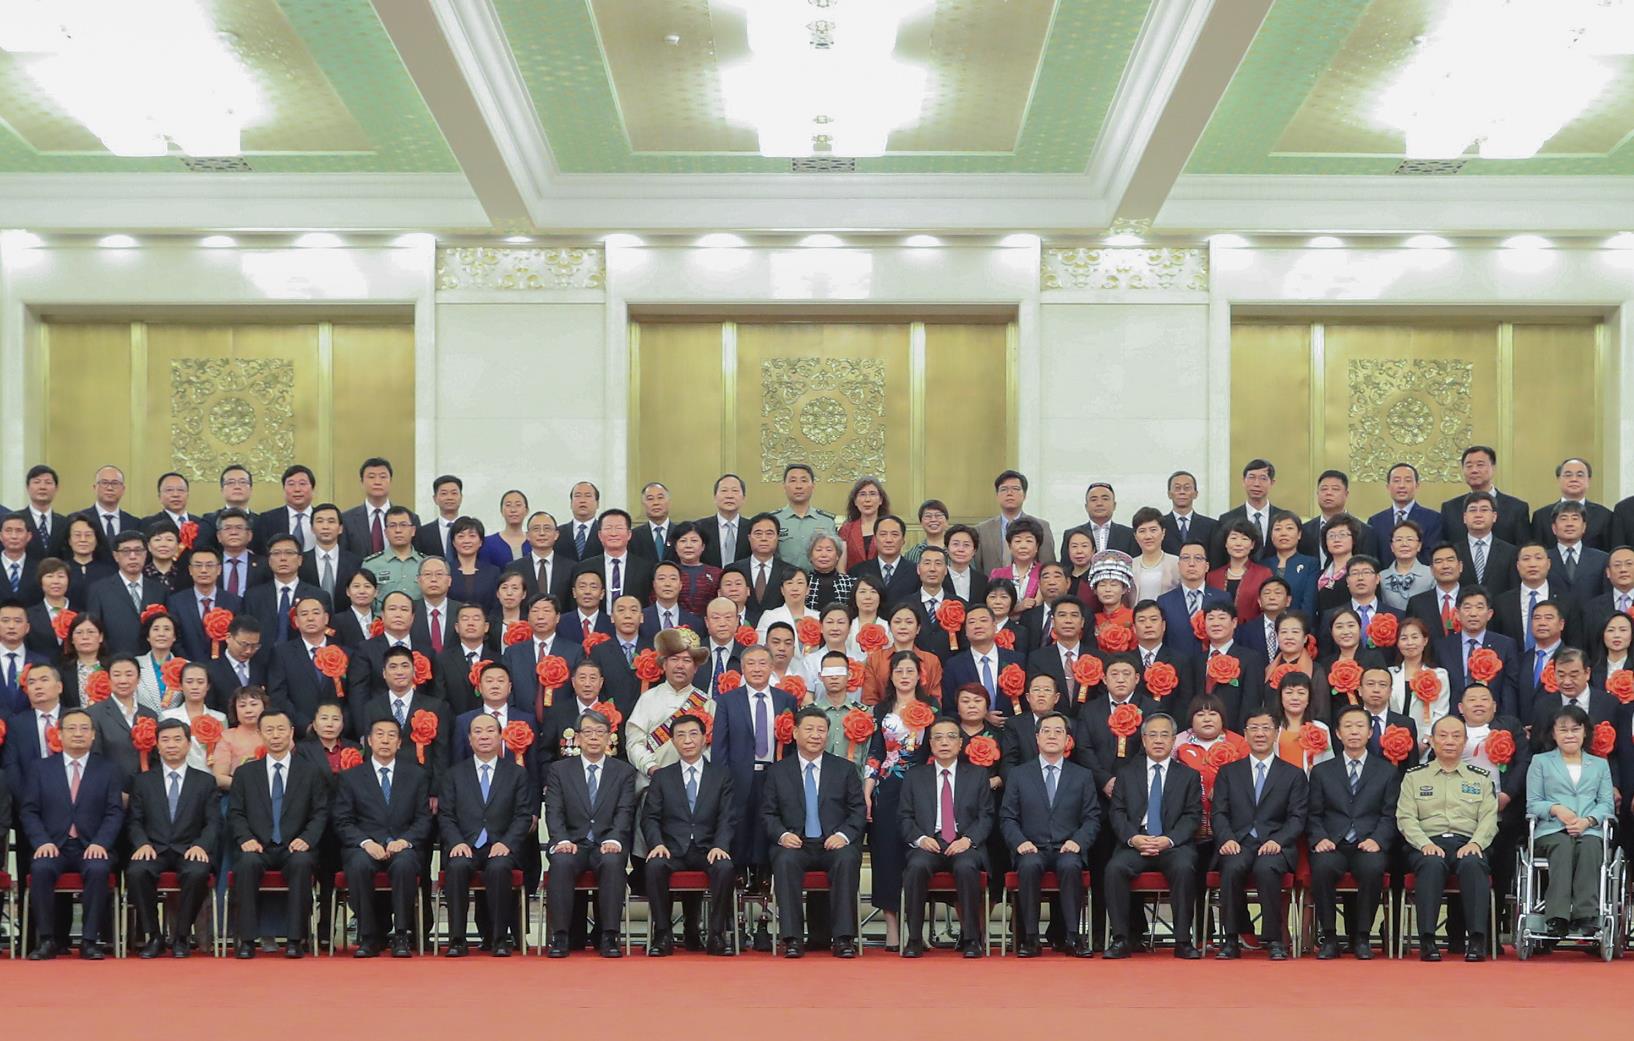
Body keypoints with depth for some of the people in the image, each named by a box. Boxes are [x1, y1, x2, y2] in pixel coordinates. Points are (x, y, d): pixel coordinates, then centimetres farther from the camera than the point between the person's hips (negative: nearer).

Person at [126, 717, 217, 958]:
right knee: (136, 871, -33)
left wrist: (201, 845, -14)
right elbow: (135, 821, 9)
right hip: (154, 848, 1)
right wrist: (143, 843, -12)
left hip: (189, 850, -1)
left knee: (197, 873, -36)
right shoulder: (143, 781, 16)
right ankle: (153, 936, -17)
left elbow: (213, 822, 6)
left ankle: (181, 936, -17)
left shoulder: (205, 782, 14)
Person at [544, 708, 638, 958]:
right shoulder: (559, 770, 13)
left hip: (607, 845, 0)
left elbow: (624, 813, 0)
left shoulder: (624, 771, 13)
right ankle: (559, 936, -30)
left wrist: (614, 840, -19)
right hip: (572, 843, 0)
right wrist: (562, 840, -17)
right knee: (561, 862, -34)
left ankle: (609, 937, -32)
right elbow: (554, 812, 2)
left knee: (613, 862, -35)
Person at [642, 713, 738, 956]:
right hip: (673, 849, 1)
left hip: (708, 850, 0)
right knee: (655, 866, -33)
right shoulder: (661, 777, 15)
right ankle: (663, 934, -23)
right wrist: (657, 844, -13)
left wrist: (720, 846, -15)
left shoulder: (722, 775, 13)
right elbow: (650, 817, 7)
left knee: (725, 868, -34)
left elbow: (728, 818, 4)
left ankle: (716, 934, -21)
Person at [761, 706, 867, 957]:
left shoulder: (844, 769, 13)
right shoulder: (777, 771, 12)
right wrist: (782, 835, -11)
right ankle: (792, 938, -31)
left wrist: (843, 835, -11)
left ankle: (843, 937, -31)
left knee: (847, 860, -34)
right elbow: (768, 814, 10)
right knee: (785, 860, -35)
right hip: (795, 844, 0)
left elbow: (859, 811, 8)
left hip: (834, 844, 0)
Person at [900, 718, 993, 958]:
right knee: (916, 866, -33)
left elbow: (986, 817, 7)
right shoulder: (915, 776, 16)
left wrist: (968, 840, -10)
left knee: (966, 867, -35)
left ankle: (971, 938, -23)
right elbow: (904, 817, 11)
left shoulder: (977, 775, 14)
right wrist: (920, 838, -8)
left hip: (965, 845, -1)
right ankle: (914, 939, -25)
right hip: (928, 844, 1)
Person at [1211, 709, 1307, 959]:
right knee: (1232, 868, -34)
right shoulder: (1228, 772, 18)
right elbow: (1219, 813, 9)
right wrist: (1227, 839, -12)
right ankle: (1232, 939, -21)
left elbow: (1297, 817, 5)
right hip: (1238, 843, 1)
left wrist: (1277, 841, -14)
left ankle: (1273, 939, -23)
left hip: (1275, 844, -1)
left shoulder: (1293, 774, 15)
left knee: (1266, 868, -36)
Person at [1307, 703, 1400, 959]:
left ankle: (1361, 936, -18)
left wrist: (1377, 840, -12)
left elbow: (1390, 815, 7)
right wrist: (1320, 838, -9)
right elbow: (1313, 814, 12)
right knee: (1322, 867, -34)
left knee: (1373, 868, -36)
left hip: (1369, 845, -1)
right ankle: (1328, 936, -19)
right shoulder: (1321, 771, 17)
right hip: (1332, 845, 1)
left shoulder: (1388, 772, 15)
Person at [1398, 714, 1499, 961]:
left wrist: (1475, 843, -10)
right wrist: (1426, 844, -11)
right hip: (1428, 844, -1)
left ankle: (1477, 940, -39)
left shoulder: (1481, 778, 21)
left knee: (1473, 864, -35)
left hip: (1468, 844, 1)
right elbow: (1405, 818, 7)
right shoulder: (1414, 777, 17)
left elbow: (1489, 818, 10)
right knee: (1432, 864, -36)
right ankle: (1427, 939, -40)